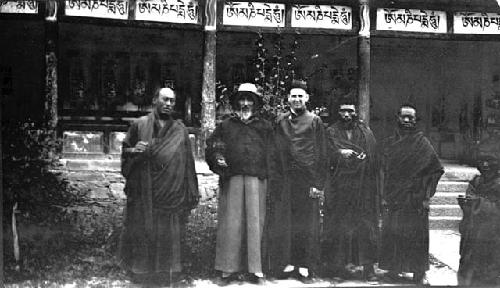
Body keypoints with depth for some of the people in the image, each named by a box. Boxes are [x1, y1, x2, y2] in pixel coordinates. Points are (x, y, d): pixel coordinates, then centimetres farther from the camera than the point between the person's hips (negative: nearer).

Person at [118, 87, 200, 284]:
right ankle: (140, 270, 17)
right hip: (143, 189, -1)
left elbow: (187, 161, 7)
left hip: (171, 191, 1)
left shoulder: (180, 130, 8)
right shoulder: (140, 124, 3)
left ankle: (166, 271, 17)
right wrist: (134, 150, -16)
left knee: (168, 231, 5)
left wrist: (191, 192, 4)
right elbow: (125, 150, 8)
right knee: (143, 229, 3)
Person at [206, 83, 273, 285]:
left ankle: (255, 270, 5)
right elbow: (211, 146, 17)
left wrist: (270, 175, 1)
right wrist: (217, 157, -2)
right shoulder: (226, 126, 15)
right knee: (231, 222, -1)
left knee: (255, 222, -1)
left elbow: (272, 153, 13)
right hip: (232, 179, 0)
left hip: (256, 179, 0)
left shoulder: (265, 127, 14)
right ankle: (229, 268, 6)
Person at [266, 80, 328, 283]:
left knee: (307, 224, 0)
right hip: (284, 181, 2)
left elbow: (321, 156, 2)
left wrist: (318, 183, -6)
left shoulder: (314, 121, 5)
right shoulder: (280, 121, 13)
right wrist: (275, 180, 4)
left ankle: (305, 267, 7)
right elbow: (274, 153, 12)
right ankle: (286, 263, 12)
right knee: (283, 224, 2)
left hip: (307, 180, -2)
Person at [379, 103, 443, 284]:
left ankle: (419, 273, 8)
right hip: (393, 200, 3)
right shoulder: (389, 143, 9)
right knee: (392, 234, 4)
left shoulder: (422, 143, -1)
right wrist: (384, 196, 4)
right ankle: (393, 269, 16)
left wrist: (427, 196, -5)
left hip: (415, 200, -3)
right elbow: (384, 171, 10)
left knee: (417, 235, 0)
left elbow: (436, 170, 0)